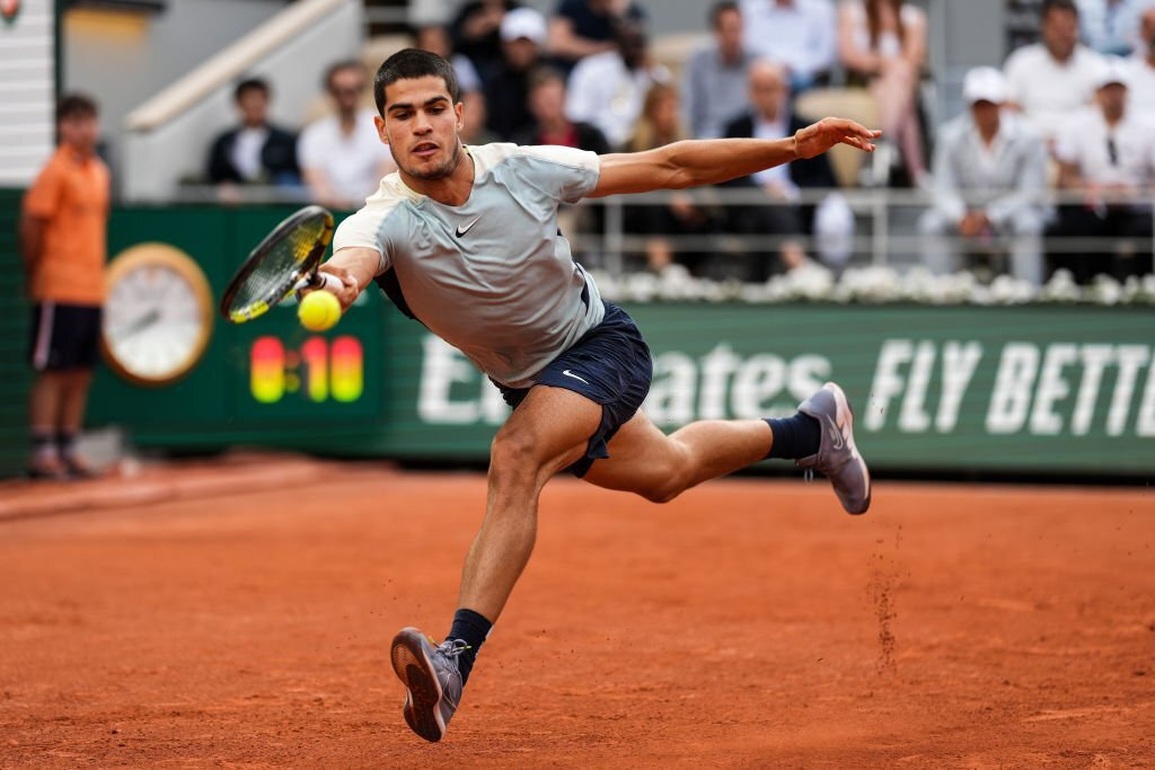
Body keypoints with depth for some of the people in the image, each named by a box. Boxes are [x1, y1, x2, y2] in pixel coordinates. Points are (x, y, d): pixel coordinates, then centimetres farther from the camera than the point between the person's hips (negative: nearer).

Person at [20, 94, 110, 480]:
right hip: (59, 291, -7)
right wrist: (35, 275, -5)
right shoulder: (56, 172, -10)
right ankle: (43, 454, -2)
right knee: (52, 373, -5)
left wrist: (96, 271, 13)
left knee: (81, 375, 8)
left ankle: (68, 450, 14)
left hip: (92, 289, 7)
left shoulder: (100, 172, 13)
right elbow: (31, 226, -10)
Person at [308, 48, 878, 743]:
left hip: (602, 345, -4)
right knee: (665, 473, 26)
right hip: (525, 382, 4)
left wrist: (795, 146, -17)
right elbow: (352, 262, -51)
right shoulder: (384, 221, -25)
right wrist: (335, 283, -76)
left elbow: (668, 167, -14)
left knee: (516, 457, -32)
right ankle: (811, 430, 54)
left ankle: (457, 658, -39)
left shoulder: (523, 169, -23)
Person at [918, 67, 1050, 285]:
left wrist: (989, 215, -23)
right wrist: (961, 216, -28)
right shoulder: (951, 135, -6)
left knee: (1028, 224, -35)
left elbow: (1032, 192, -12)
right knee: (931, 223, -26)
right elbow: (943, 187, -5)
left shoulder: (1027, 136, -12)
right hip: (967, 209, 2)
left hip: (1011, 208, -2)